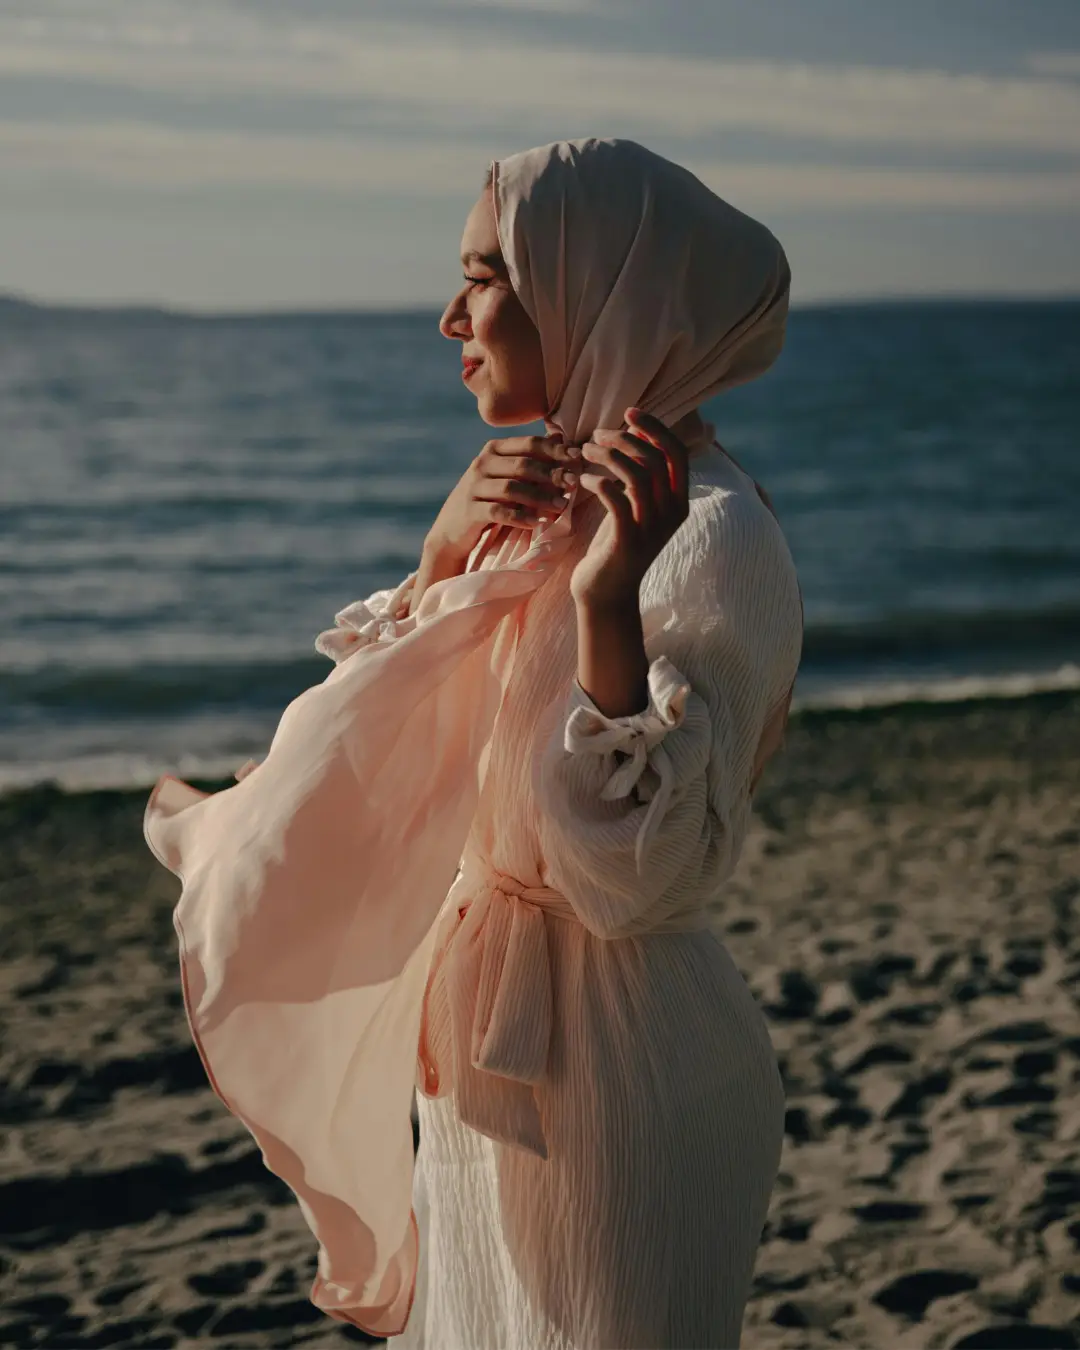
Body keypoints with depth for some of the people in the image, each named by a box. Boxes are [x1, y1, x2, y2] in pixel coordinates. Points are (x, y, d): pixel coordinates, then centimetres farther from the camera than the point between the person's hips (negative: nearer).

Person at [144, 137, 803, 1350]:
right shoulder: (552, 500, 7)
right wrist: (446, 553, -9)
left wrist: (604, 599, -35)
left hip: (613, 1071, -8)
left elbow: (645, 872, -27)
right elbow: (389, 766, 5)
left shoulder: (710, 539, -20)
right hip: (498, 1071, 8)